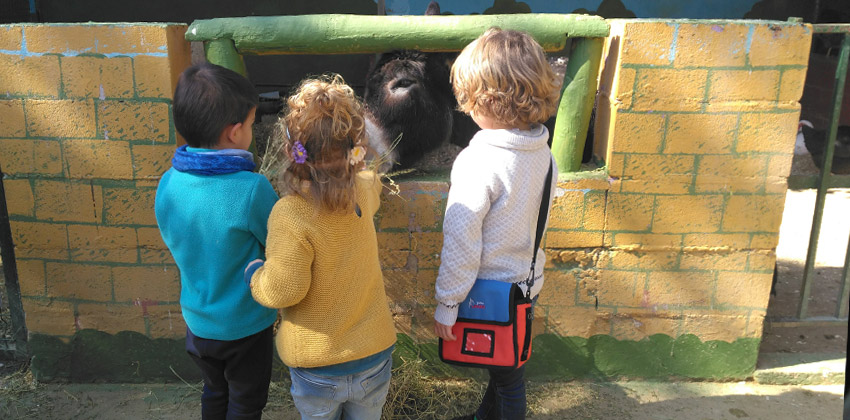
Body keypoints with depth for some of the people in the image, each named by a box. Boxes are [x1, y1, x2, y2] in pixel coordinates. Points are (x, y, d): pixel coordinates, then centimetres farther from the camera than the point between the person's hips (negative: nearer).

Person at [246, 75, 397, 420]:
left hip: (317, 368, -4)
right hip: (374, 355, 4)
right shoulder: (363, 191, -9)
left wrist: (253, 272, -5)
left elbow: (283, 290, -24)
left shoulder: (290, 214, -27)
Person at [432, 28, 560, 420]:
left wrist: (446, 303, -13)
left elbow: (461, 244, -24)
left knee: (507, 377, 12)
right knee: (506, 363, 27)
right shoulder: (543, 153, -6)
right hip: (527, 280, 8)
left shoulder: (478, 163, -28)